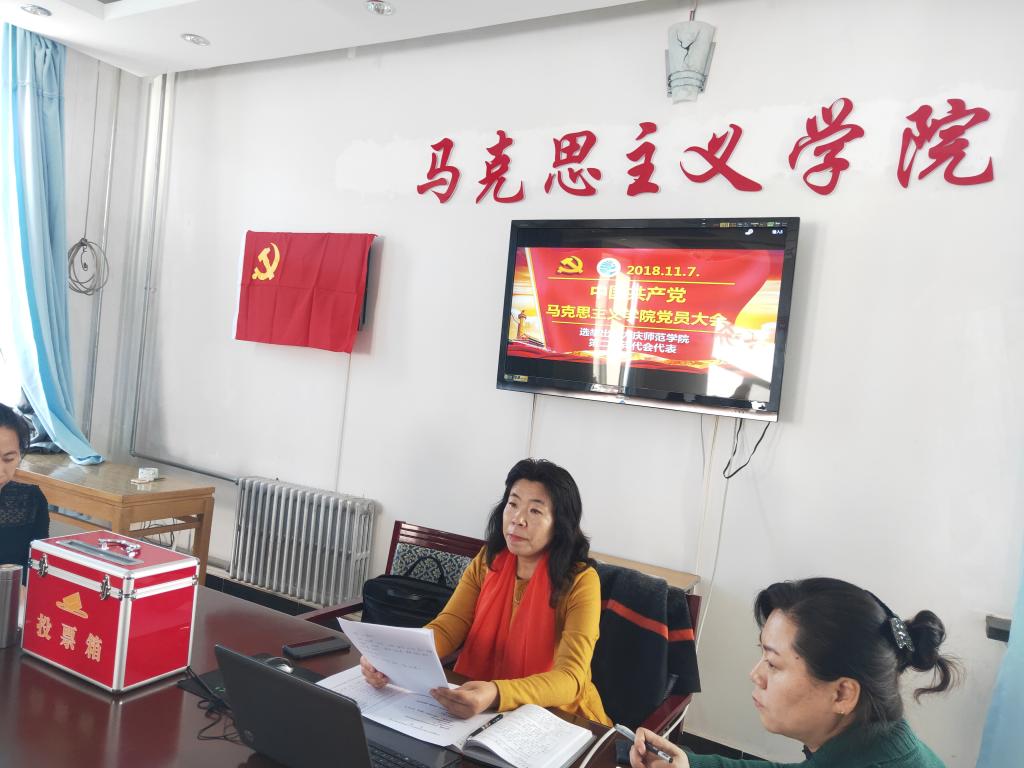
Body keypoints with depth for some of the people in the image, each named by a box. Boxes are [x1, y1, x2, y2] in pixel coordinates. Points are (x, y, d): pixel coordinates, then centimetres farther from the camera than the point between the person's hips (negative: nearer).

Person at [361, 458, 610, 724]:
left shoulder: (580, 581, -15)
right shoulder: (487, 562, 0)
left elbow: (570, 677, -24)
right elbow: (446, 629, -7)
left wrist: (496, 695, -41)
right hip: (478, 708, 4)